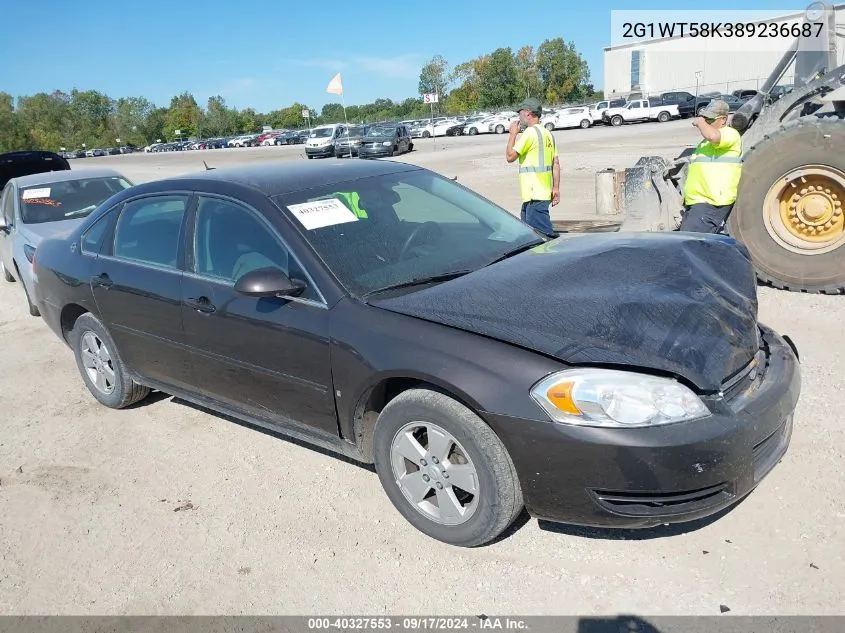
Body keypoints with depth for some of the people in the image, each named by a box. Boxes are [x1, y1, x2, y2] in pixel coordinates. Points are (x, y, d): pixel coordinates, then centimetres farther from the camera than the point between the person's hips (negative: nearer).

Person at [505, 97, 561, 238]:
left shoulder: (530, 132, -12)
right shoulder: (548, 133, 15)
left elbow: (510, 156, -13)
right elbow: (556, 163, 14)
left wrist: (513, 134, -1)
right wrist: (556, 188, 15)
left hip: (535, 194, -10)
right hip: (545, 191, 10)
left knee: (544, 234, -10)